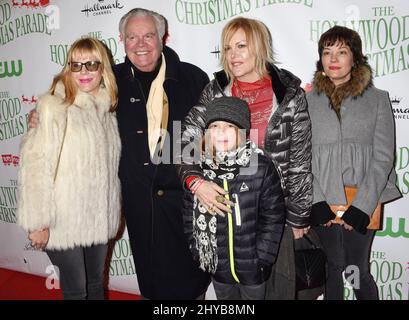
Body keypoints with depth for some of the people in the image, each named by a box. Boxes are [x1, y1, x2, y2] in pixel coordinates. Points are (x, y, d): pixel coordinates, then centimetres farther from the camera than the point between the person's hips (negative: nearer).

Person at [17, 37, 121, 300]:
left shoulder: (107, 108, 5)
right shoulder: (54, 108, -15)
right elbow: (36, 166, -17)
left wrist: (112, 212, 13)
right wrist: (38, 222, -17)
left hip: (99, 217, 6)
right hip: (64, 220, -5)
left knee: (96, 283, 20)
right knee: (76, 289, 8)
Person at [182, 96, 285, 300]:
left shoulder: (261, 167, -14)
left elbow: (273, 216, -10)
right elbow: (189, 215, 3)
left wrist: (262, 256, -10)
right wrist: (198, 251, 1)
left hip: (252, 266, -2)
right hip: (217, 266, 3)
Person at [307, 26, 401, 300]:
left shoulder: (378, 99, 4)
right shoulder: (308, 102, 6)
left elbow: (383, 156, -2)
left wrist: (361, 207, -11)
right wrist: (316, 202, -10)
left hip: (362, 203, -1)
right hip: (323, 204, 1)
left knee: (359, 271, 4)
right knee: (333, 269, 8)